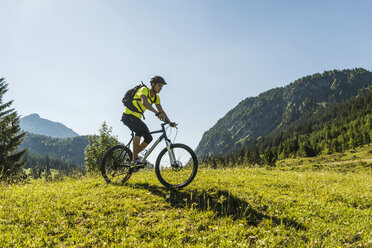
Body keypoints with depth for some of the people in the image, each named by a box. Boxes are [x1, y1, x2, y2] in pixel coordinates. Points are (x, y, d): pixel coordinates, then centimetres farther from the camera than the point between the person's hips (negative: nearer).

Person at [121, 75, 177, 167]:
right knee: (140, 131, -33)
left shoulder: (156, 97, 6)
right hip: (128, 115, -8)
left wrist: (170, 122, -12)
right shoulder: (144, 90, -19)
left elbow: (161, 111, 4)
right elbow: (144, 102, -39)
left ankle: (132, 157, 9)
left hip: (137, 118, 8)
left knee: (149, 138, -3)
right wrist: (157, 113, -52)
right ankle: (135, 159, -29)